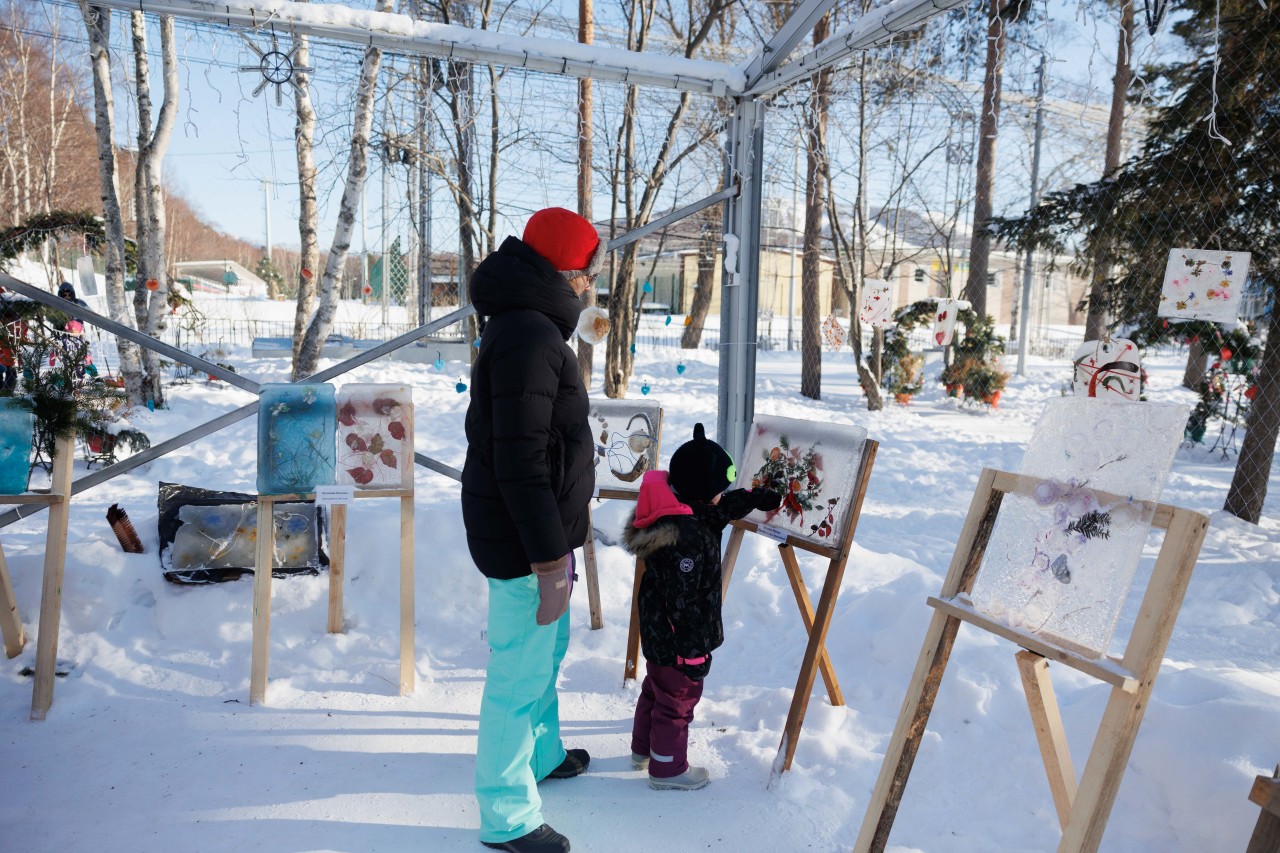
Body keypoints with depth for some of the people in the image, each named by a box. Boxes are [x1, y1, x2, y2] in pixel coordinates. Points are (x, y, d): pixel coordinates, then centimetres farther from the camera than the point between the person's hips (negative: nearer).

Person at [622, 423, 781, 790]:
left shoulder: (673, 510, -4)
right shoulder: (687, 537, -34)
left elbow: (724, 508, 16)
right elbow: (685, 600, -30)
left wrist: (757, 498, 24)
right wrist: (694, 652, -21)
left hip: (656, 632, 10)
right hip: (676, 641, -10)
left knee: (655, 688, 27)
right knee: (677, 701, 11)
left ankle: (644, 748, 48)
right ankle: (667, 768, 31)